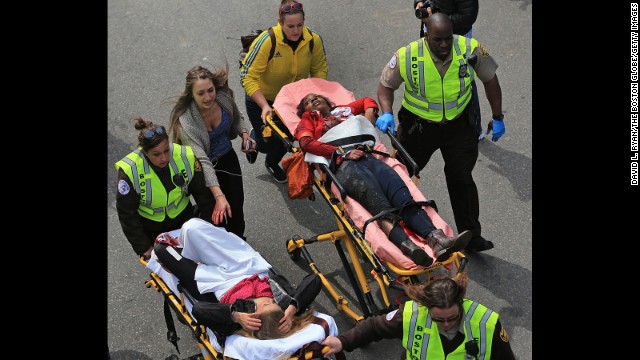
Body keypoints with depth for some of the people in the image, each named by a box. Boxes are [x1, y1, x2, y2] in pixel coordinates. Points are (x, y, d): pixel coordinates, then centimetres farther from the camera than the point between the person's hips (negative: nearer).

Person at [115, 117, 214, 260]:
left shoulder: (186, 157, -26)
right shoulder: (129, 170, -30)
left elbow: (203, 193, -11)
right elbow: (126, 214, -19)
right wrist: (144, 248, -17)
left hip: (182, 217, 2)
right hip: (148, 225, -2)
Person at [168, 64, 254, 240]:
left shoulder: (224, 97, -19)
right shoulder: (186, 121, -33)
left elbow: (237, 119, 7)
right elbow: (202, 161, -39)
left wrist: (244, 133, -15)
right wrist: (218, 196, -46)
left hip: (228, 158, 4)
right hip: (205, 169, -4)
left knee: (236, 208, 13)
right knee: (217, 216, 0)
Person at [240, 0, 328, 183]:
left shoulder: (313, 40, -22)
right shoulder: (267, 41, -34)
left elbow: (320, 70, -8)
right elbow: (248, 77, -31)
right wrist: (265, 106, -38)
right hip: (262, 98, -3)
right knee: (267, 144, 3)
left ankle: (272, 163, 52)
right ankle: (253, 139, 44)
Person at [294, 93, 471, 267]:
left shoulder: (343, 110, 38)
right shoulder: (308, 121, 28)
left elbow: (368, 101, 53)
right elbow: (306, 143, 7)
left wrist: (369, 117, 29)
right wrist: (343, 152, -5)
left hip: (365, 156, 4)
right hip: (340, 164, -4)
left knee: (401, 193, -25)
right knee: (370, 191, -35)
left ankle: (436, 240, -46)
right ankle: (405, 245, -59)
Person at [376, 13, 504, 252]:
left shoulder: (471, 50, -18)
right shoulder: (407, 56, -22)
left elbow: (490, 80, -1)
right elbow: (386, 85, -6)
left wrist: (498, 117, 0)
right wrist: (386, 113, -23)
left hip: (459, 125, 1)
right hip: (418, 125, 0)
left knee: (461, 179, 4)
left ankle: (471, 236, 18)